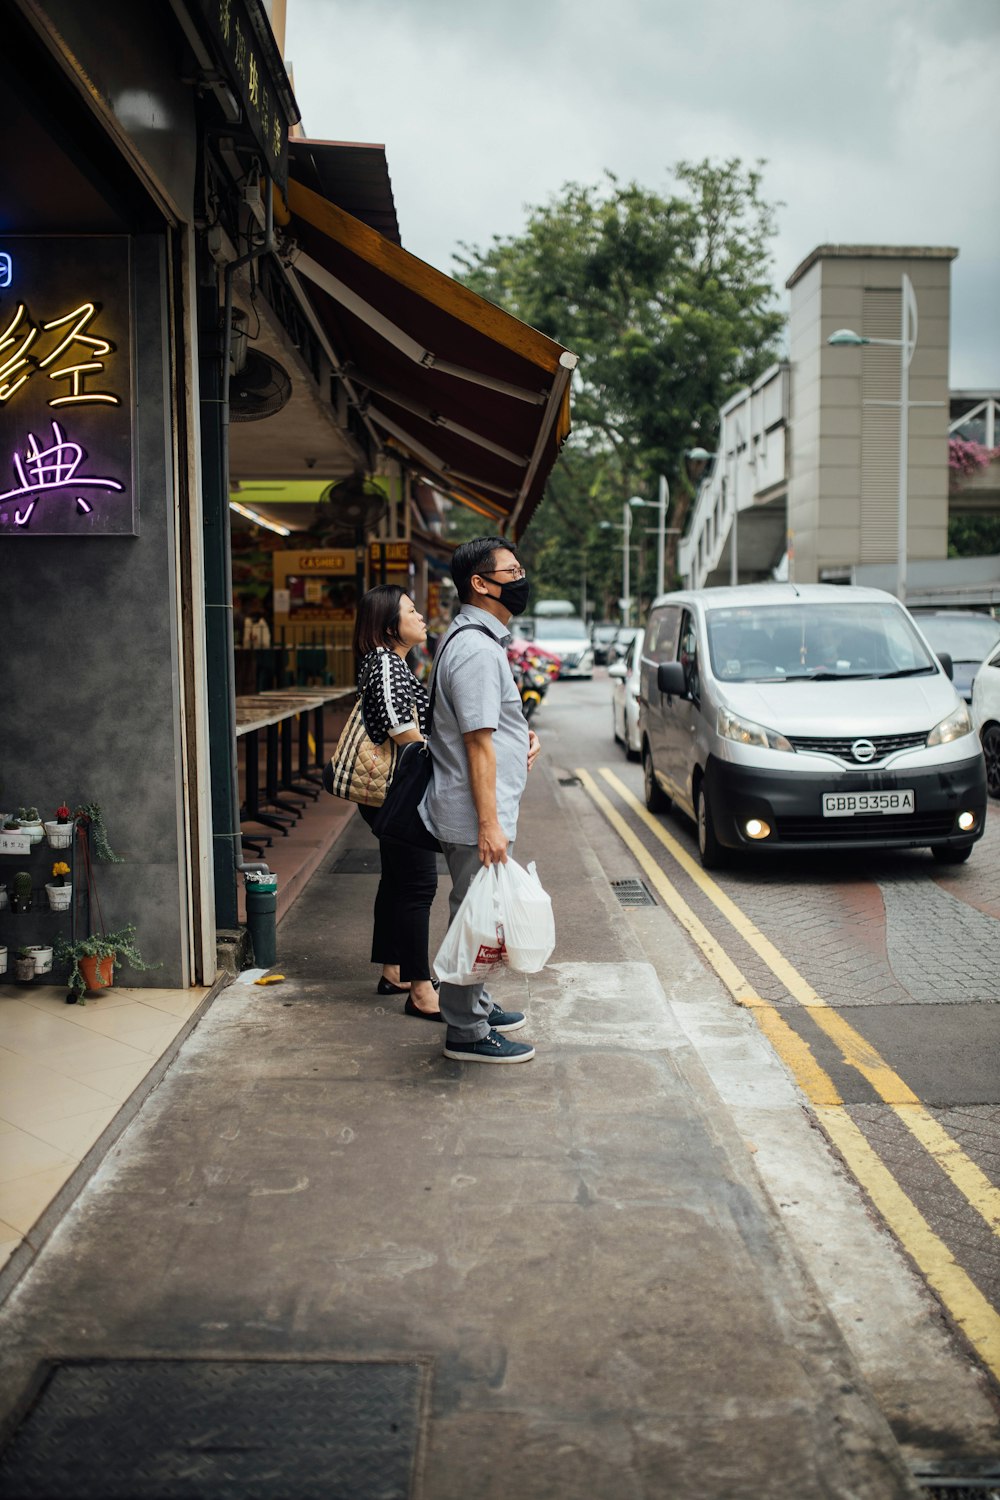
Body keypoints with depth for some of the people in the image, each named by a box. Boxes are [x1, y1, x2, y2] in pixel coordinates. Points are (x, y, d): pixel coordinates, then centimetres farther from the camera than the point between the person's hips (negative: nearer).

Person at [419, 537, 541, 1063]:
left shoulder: (475, 639, 14)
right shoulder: (477, 649, -20)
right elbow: (478, 742, -24)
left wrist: (520, 733, 14)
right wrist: (489, 824, -25)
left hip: (476, 811, 11)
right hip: (476, 813, -11)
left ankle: (475, 1006, 35)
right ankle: (467, 1033, 9)